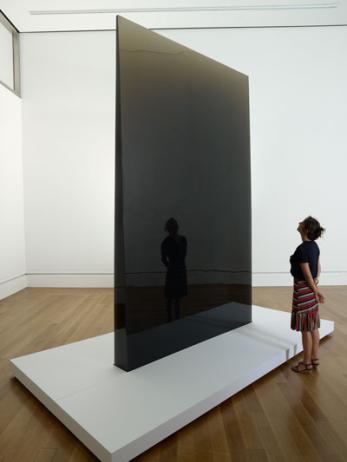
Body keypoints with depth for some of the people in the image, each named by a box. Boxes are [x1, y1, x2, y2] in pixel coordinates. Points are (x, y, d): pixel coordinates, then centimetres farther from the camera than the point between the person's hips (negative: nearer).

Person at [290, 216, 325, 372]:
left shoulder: (302, 249, -22)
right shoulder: (314, 246, 6)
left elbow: (307, 274, -18)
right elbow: (318, 268, 13)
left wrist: (316, 291, -7)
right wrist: (315, 285, 12)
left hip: (303, 290, -9)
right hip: (311, 288, 9)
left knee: (305, 329, 3)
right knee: (313, 327, 16)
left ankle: (307, 362, 17)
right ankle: (314, 358, 28)